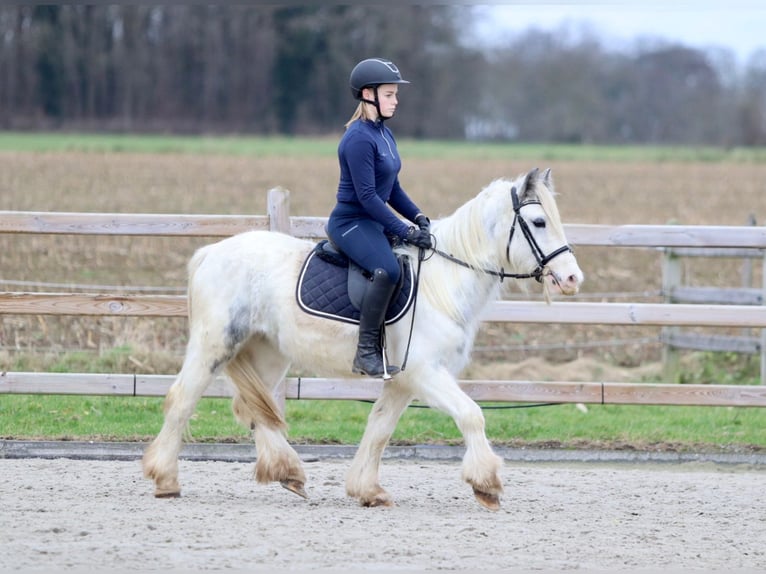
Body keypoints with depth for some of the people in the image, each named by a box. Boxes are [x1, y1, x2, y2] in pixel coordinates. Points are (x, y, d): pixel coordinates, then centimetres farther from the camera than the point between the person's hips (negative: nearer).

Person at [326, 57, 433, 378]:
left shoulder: (384, 134, 12)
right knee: (388, 270, -32)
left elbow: (392, 189, 18)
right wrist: (405, 231, -23)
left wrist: (418, 218, 3)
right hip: (351, 222, -10)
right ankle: (366, 354, -27)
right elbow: (367, 196, -22)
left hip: (374, 221, 10)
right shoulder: (359, 139, -17)